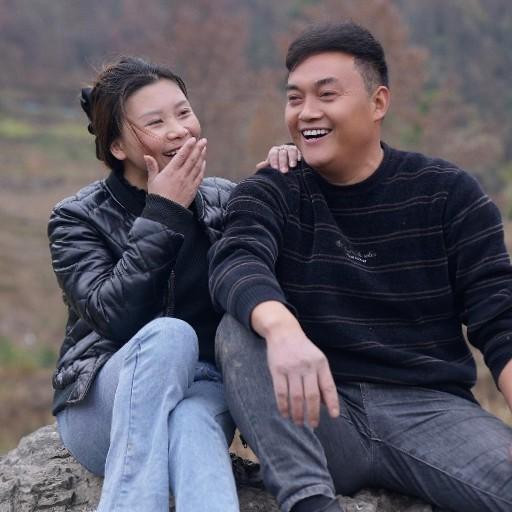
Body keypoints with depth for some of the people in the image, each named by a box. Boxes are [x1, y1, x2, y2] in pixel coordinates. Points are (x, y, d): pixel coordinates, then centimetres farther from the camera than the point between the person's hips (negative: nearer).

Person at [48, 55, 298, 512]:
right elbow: (114, 316, -17)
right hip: (103, 406, -2)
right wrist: (164, 213, -18)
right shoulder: (78, 218, -2)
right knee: (169, 335, -34)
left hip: (202, 393, 2)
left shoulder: (224, 200, 8)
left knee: (192, 420, -35)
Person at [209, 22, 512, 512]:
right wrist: (283, 328, -44)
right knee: (239, 331, -25)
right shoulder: (267, 194, 3)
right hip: (318, 418, 1)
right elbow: (236, 264, -20)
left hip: (428, 406, -1)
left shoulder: (447, 193, 4)